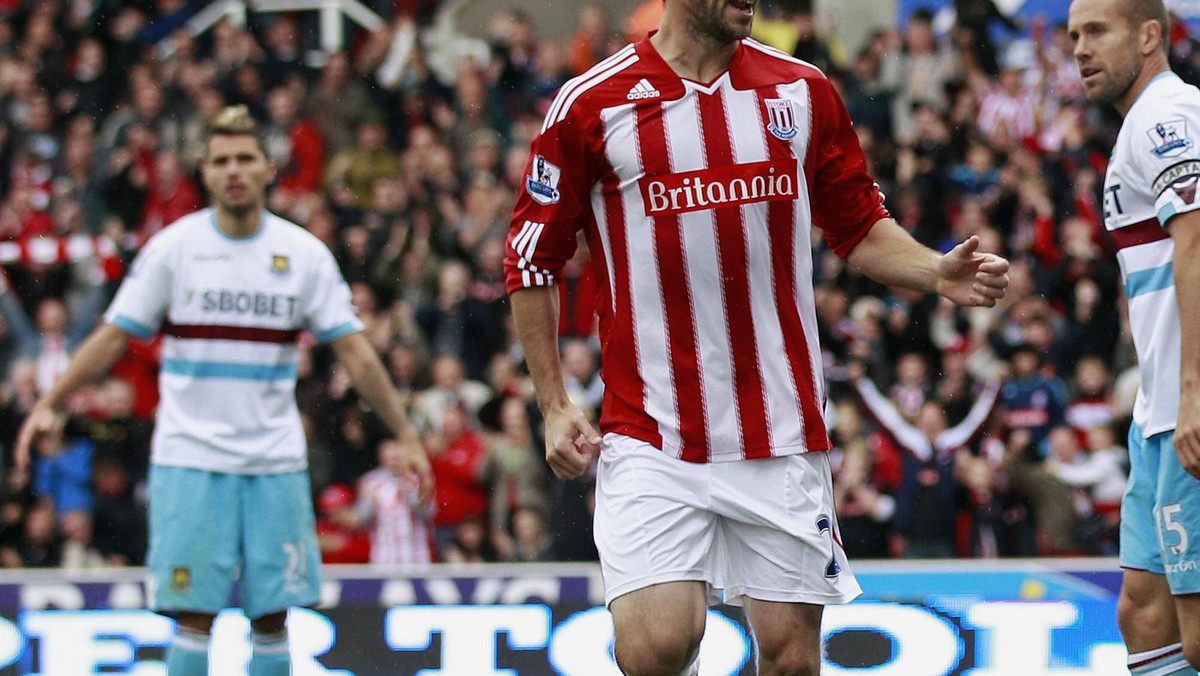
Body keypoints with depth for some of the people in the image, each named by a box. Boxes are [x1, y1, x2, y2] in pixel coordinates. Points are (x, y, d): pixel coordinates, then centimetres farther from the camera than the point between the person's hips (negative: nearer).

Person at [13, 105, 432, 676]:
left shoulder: (304, 253, 3)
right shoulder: (173, 247, -1)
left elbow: (354, 352, 4)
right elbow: (113, 337, 1)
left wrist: (406, 436, -1)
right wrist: (47, 404, -9)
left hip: (274, 461, 2)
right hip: (189, 459, -2)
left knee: (272, 618, 1)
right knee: (195, 616, -7)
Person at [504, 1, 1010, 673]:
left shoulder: (803, 91, 7)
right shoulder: (591, 105, -2)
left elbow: (861, 227, 15)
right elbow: (533, 262, 6)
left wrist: (938, 273, -5)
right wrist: (555, 404, 2)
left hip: (782, 436, 3)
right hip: (652, 437, -3)